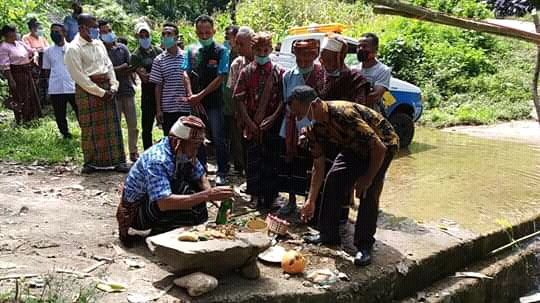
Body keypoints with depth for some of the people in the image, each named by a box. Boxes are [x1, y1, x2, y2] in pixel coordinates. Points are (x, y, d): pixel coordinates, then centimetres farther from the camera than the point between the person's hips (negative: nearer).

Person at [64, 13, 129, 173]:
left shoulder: (98, 43, 13)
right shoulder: (73, 48, -8)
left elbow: (109, 65, 15)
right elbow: (79, 76, -13)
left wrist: (113, 86, 1)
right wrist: (100, 92, -15)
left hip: (106, 88, 6)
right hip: (87, 90, -6)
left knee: (112, 125, 5)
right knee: (90, 128, 2)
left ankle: (118, 161, 11)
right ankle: (90, 162, 15)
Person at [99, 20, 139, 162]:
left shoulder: (122, 48, 11)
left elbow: (131, 67, 3)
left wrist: (114, 69, -7)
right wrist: (123, 68, -9)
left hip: (127, 90, 4)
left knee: (133, 125, 6)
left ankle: (133, 152, 17)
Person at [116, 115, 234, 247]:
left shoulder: (185, 152, -6)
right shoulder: (157, 160, -32)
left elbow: (201, 176, 5)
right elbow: (164, 203, -43)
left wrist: (210, 193, -18)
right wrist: (207, 195, -42)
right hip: (135, 212, -9)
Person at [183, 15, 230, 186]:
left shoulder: (221, 51, -4)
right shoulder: (191, 50, 7)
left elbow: (219, 78, -10)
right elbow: (186, 74, 6)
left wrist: (200, 95, -12)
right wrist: (191, 96, -8)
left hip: (214, 102, -4)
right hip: (196, 102, 4)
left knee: (218, 138, -2)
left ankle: (221, 173, 10)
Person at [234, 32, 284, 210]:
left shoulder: (278, 72, 1)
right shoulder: (246, 72, 4)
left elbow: (283, 99, -1)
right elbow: (240, 99, 1)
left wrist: (273, 117, -13)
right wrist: (249, 121, -7)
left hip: (272, 124, -1)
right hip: (252, 124, 1)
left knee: (271, 160, 5)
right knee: (253, 159, 6)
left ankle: (270, 195, 18)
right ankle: (255, 194, 19)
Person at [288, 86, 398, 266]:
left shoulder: (343, 114, -39)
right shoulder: (315, 128, -13)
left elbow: (379, 148, -34)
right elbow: (318, 166, -4)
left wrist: (367, 179, -23)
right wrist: (310, 201, -6)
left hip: (383, 144, -7)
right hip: (354, 148, 7)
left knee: (368, 191, -21)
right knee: (333, 180, -3)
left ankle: (364, 245, -6)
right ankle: (328, 234, 11)